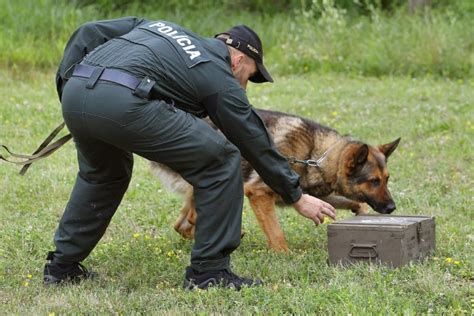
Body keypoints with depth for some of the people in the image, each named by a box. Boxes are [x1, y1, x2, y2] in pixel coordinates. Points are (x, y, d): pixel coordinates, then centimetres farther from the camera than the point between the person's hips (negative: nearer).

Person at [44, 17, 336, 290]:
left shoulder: (159, 28, 34)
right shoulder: (219, 76, 17)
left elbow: (88, 34, 26)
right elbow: (256, 142, 23)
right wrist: (297, 197, 32)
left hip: (76, 91, 7)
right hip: (123, 103, -7)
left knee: (103, 172, 36)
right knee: (221, 160, 7)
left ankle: (62, 266, 36)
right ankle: (209, 271, 10)